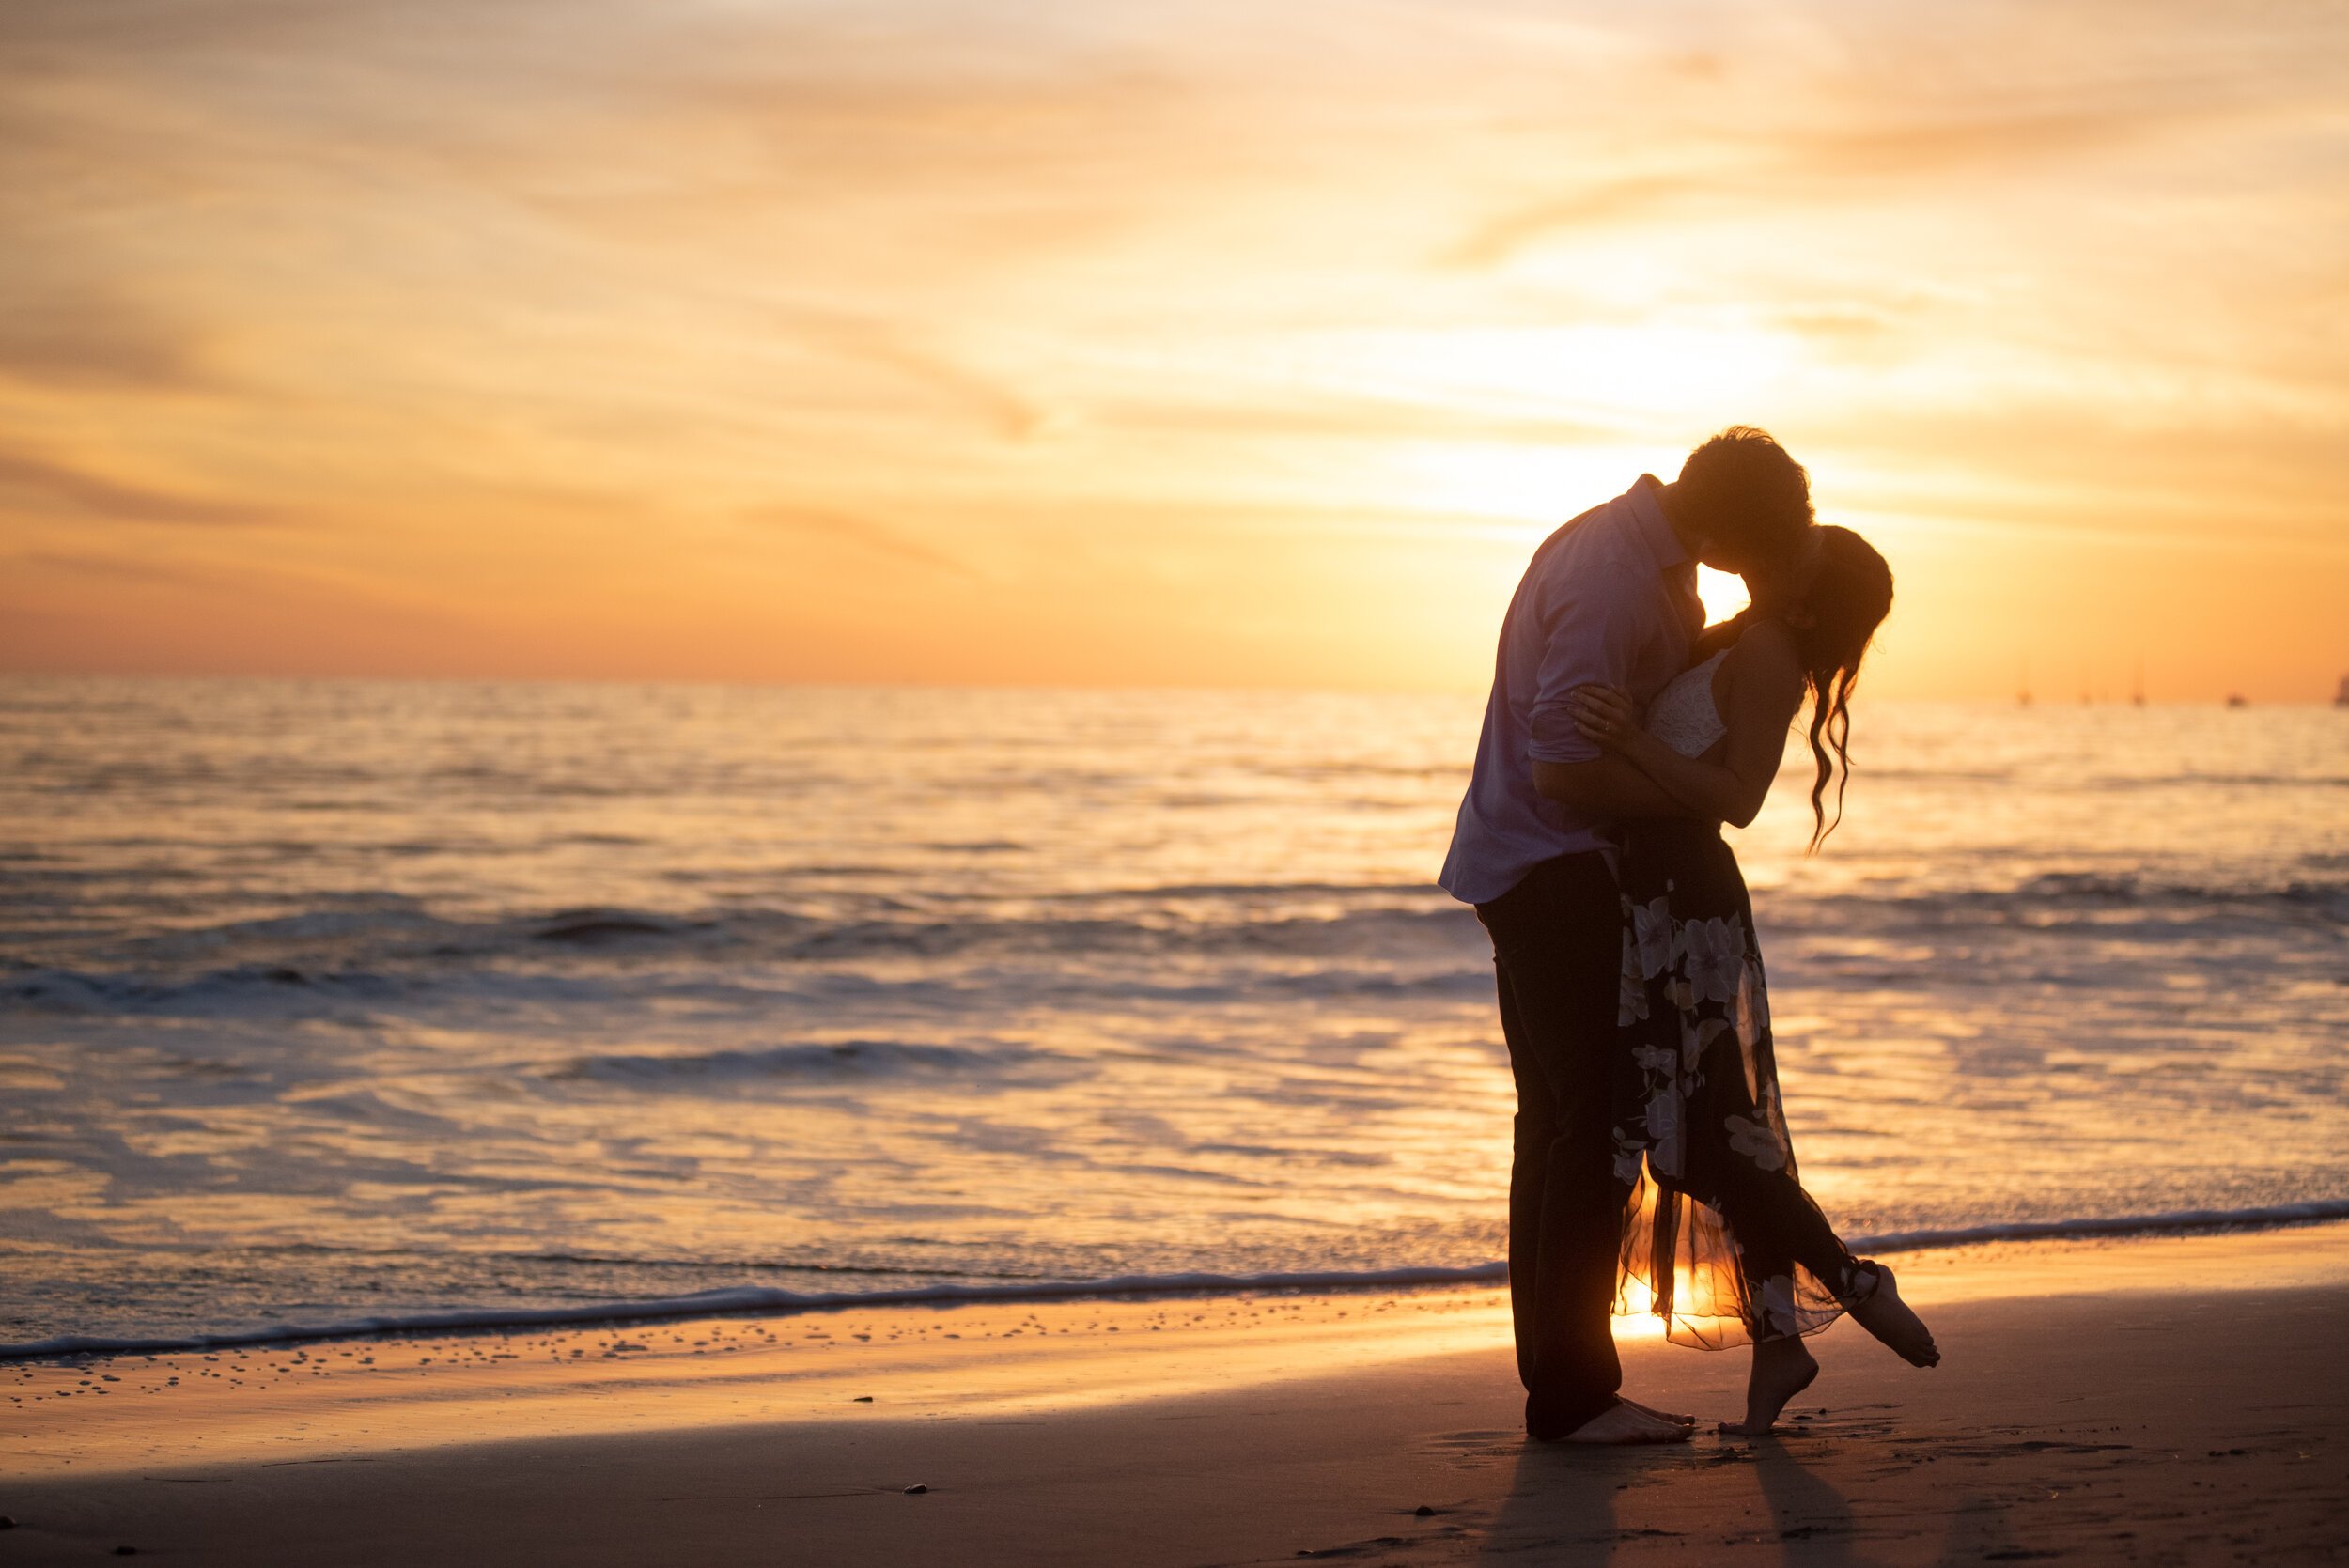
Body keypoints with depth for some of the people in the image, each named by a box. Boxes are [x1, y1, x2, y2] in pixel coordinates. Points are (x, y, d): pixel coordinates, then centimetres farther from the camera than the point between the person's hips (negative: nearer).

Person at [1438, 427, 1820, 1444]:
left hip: (1532, 864, 10)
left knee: (1559, 1119, 12)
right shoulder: (1612, 586, -24)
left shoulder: (1638, 541, 8)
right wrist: (1691, 797, -13)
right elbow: (1563, 767, -26)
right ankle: (1572, 1392, -6)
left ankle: (1558, 1381, 17)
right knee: (1594, 1122, -9)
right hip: (1552, 865, -10)